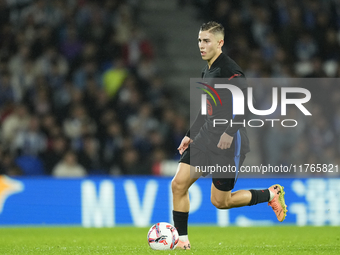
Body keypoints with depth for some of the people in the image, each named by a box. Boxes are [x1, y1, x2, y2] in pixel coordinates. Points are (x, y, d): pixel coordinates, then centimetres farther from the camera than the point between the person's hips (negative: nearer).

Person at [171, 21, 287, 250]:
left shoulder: (229, 69, -15)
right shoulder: (207, 71, 15)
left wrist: (230, 132, -30)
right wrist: (190, 135, 22)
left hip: (228, 143, -8)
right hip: (206, 137, 8)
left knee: (220, 201, -1)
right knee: (178, 184, -5)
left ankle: (271, 194, 19)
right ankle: (182, 240, 3)